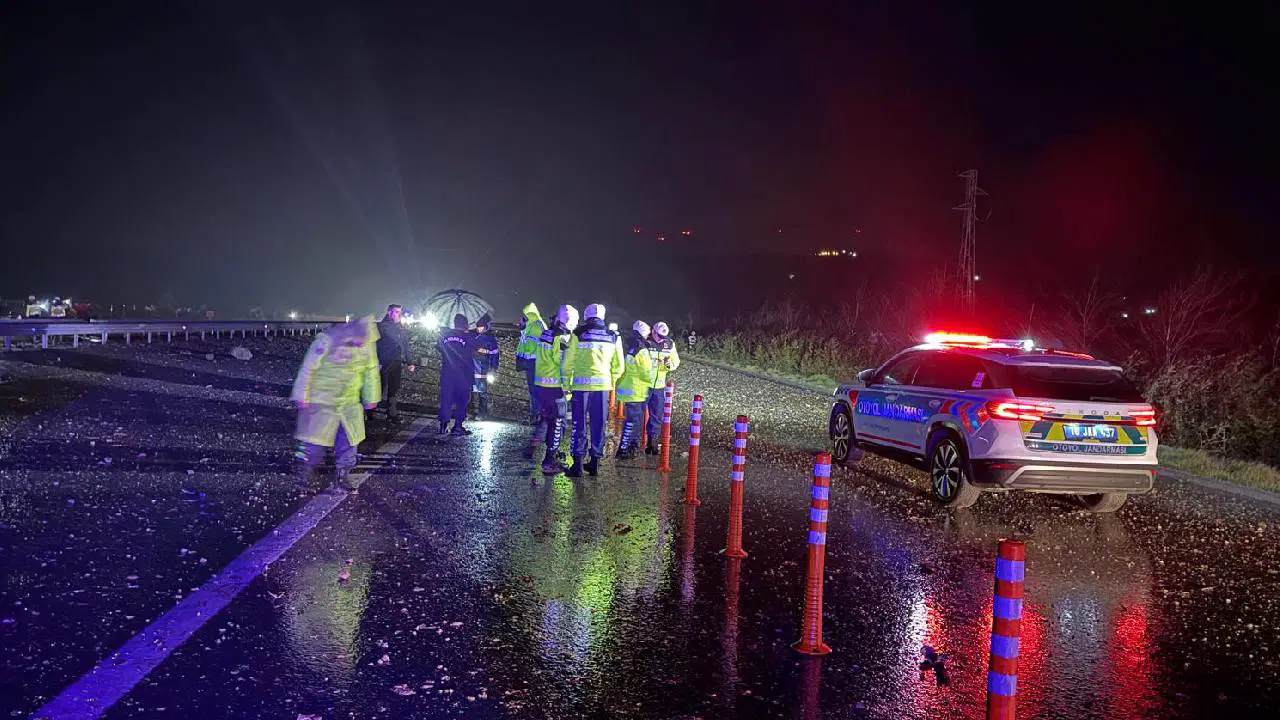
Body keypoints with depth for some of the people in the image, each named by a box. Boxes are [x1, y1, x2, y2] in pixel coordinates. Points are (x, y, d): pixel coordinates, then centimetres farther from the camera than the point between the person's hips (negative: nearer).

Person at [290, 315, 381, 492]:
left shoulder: (368, 343, -4)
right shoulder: (328, 340, -21)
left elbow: (371, 371, 11)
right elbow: (308, 368, -14)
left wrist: (371, 398, 15)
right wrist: (302, 395, -11)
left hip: (350, 402, 5)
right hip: (322, 400, -5)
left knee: (350, 439, 8)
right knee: (315, 440, -1)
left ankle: (343, 476, 22)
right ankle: (305, 476, 15)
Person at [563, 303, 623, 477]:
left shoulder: (578, 334, -2)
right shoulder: (612, 337, 7)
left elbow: (568, 362, -2)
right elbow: (618, 366, 9)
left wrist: (567, 384, 6)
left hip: (581, 384, -2)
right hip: (602, 385, 2)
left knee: (579, 425, 4)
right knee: (599, 425, 12)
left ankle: (578, 463, 3)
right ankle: (595, 461, 18)